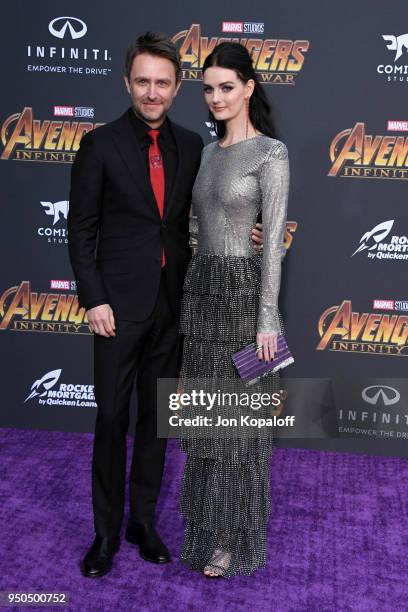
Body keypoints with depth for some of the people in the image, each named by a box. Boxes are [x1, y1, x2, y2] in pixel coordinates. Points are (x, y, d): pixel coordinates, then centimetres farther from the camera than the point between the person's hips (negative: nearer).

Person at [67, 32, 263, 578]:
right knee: (112, 418, 4)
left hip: (172, 303, 4)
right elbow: (81, 230, -4)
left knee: (156, 417, 13)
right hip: (119, 304, -3)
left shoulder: (191, 145, 6)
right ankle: (106, 532, 20)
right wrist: (94, 300, -11)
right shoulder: (101, 145, -5)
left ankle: (144, 520, 28)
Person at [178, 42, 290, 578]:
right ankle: (206, 525, 29)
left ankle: (233, 537, 19)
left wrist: (267, 320, -17)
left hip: (243, 291, -7)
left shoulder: (271, 152, -9)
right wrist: (189, 294, 15)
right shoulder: (208, 153, 13)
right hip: (201, 289, 7)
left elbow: (274, 239, -14)